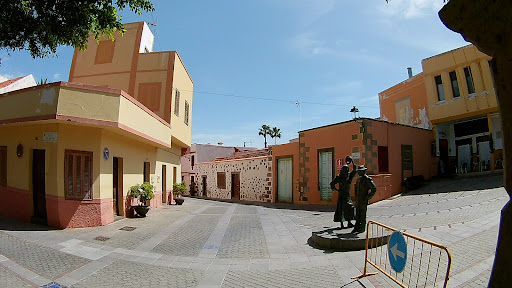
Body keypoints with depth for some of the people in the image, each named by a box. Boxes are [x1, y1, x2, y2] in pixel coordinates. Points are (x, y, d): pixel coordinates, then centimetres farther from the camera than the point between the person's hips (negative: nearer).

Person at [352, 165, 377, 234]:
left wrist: (368, 197, -15)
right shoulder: (358, 179, 13)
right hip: (358, 200, 7)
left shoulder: (368, 179, -11)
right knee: (357, 214, 9)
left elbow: (374, 189, -16)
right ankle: (357, 227, 16)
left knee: (363, 214, 0)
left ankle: (362, 228, 10)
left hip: (364, 200, -7)